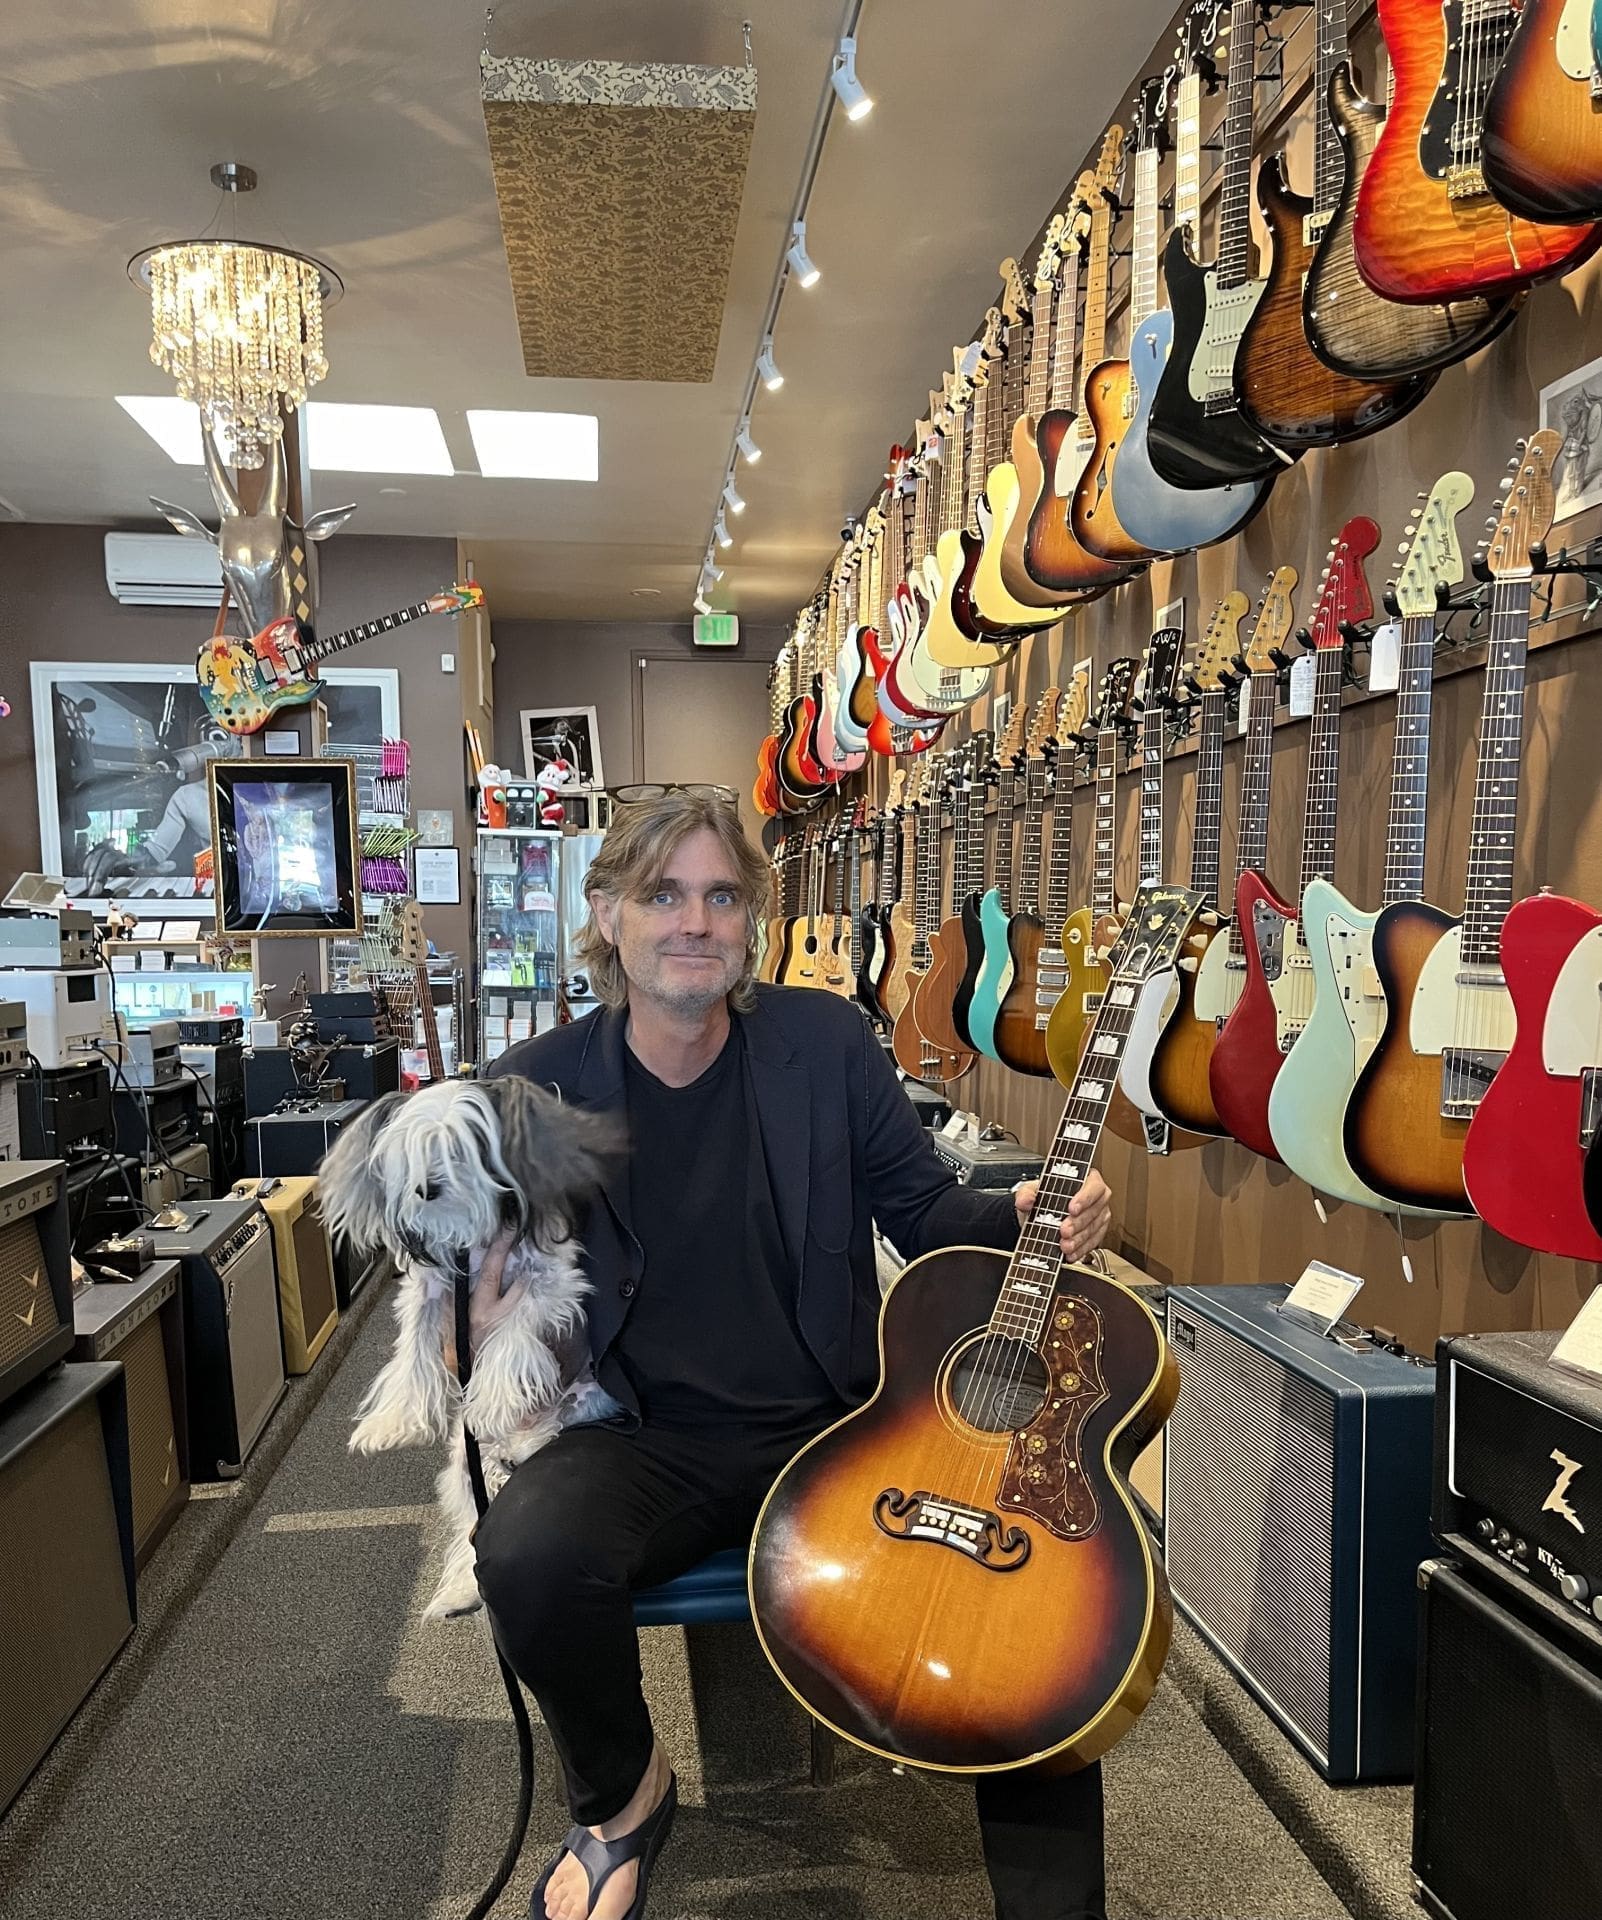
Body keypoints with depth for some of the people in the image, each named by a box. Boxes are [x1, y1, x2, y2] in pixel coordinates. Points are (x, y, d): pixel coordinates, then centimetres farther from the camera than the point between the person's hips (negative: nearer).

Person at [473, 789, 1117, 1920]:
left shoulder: (826, 1039, -2)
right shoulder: (538, 1084, -3)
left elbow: (920, 1208, 6)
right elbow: (487, 1268, 7)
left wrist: (1024, 1216, -14)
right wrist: (486, 1305, -17)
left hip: (841, 1426, 0)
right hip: (652, 1444, 1)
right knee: (529, 1551, -30)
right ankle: (623, 1794, 8)